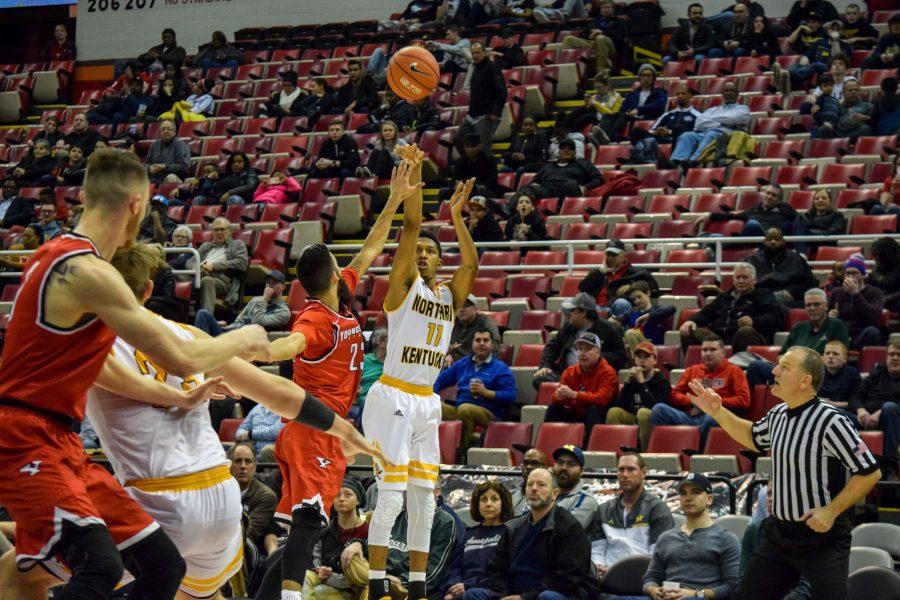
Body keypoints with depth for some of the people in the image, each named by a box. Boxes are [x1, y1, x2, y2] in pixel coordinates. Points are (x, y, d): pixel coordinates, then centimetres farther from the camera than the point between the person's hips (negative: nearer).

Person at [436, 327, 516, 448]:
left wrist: (486, 392, -14)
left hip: (488, 413, -5)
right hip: (458, 410, 5)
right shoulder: (462, 363, 25)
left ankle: (462, 449, -31)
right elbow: (441, 380, 30)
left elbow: (511, 395, -4)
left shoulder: (501, 368, 8)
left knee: (465, 409, -39)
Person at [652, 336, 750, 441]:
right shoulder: (692, 370, 28)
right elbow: (674, 395, 21)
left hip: (716, 416, -4)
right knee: (659, 409, -24)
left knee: (712, 418, -42)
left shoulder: (733, 371, 16)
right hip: (689, 416, 4)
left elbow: (743, 401, 3)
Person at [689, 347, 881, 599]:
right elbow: (753, 438, 28)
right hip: (779, 531, 8)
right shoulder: (777, 415, 5)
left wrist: (831, 511, -21)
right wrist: (718, 412, 17)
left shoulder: (831, 422, -19)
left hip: (822, 535, -8)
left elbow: (870, 472, -17)